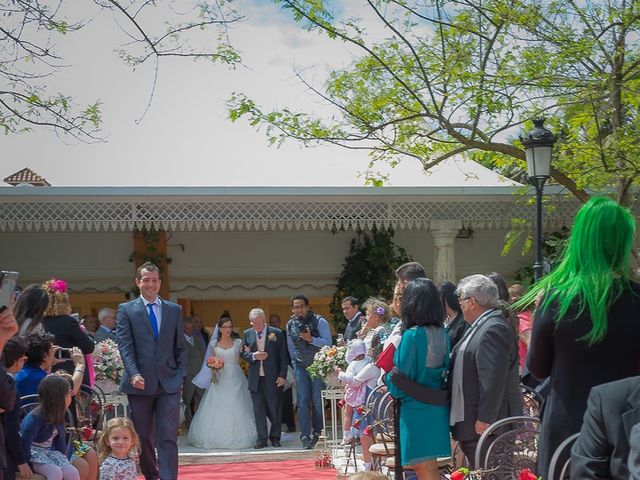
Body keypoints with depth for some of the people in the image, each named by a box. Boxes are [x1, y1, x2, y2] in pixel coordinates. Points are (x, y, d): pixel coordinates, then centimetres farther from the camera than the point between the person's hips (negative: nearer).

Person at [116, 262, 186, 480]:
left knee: (168, 437, -7)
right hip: (140, 383, 0)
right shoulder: (126, 310, 5)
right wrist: (134, 374, -16)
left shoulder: (174, 310, 11)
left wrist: (181, 376, 2)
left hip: (169, 383, 1)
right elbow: (125, 346, -3)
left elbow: (180, 347, 12)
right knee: (144, 437, 9)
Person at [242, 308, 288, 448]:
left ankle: (275, 437, 18)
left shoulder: (277, 333, -2)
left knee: (275, 410, 4)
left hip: (273, 379, -2)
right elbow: (244, 354, 11)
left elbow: (283, 357, -1)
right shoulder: (247, 334, 7)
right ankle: (262, 439, 12)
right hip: (255, 379, 2)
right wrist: (253, 356, -11)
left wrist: (282, 376, -7)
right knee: (258, 410, 4)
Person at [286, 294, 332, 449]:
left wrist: (311, 339, -25)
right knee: (303, 402, -5)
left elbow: (327, 342, -13)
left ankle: (317, 433, 16)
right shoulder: (290, 324, 7)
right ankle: (306, 437, -7)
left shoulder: (319, 321, -8)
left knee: (317, 401, 1)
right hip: (300, 367, 3)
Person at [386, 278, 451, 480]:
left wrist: (389, 378, 5)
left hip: (417, 410, -7)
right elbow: (444, 370, 10)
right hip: (438, 408, 7)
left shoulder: (412, 335, -18)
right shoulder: (442, 333, 2)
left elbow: (400, 382, -14)